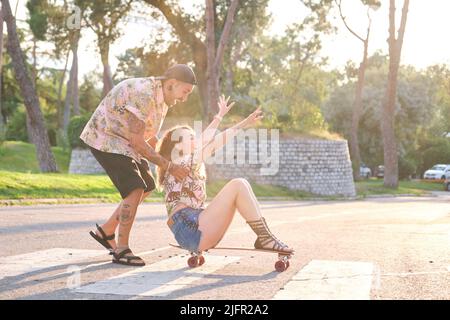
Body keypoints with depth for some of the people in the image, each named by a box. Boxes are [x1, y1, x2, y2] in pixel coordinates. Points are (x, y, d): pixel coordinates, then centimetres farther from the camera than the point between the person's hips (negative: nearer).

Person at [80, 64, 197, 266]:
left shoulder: (163, 98, 4)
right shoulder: (144, 94, -28)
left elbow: (150, 137, 15)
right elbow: (137, 141, -27)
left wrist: (173, 163, 7)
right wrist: (168, 167, -24)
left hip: (123, 142, 10)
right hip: (106, 139, -10)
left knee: (147, 187, 12)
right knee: (135, 190, -19)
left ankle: (106, 231, 19)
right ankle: (121, 250, -10)